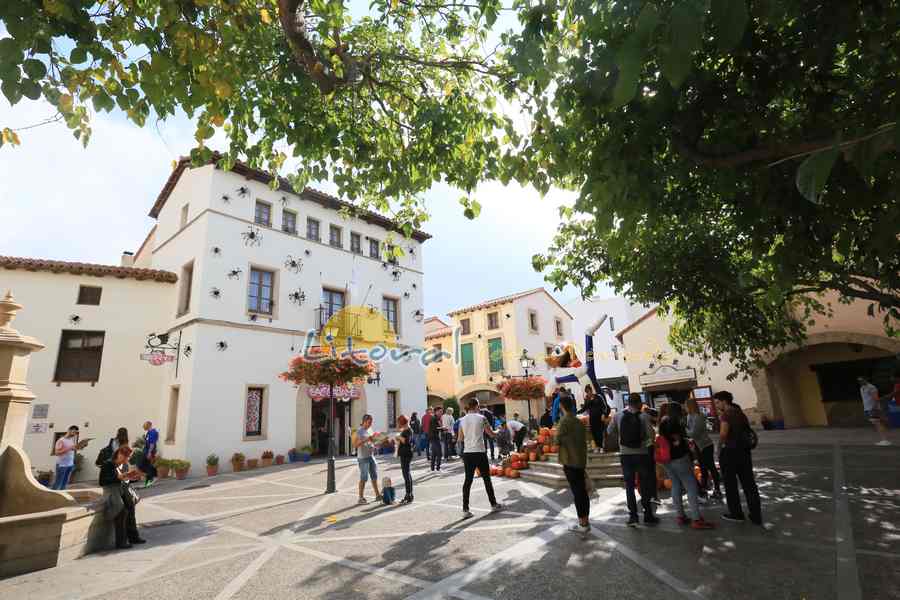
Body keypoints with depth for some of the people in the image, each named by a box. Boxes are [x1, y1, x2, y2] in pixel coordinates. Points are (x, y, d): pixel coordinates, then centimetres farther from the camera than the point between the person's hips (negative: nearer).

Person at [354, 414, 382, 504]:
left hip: (371, 456, 7)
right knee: (364, 478, -3)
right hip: (363, 457, -7)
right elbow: (355, 445, -18)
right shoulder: (359, 431, -12)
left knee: (374, 476, 12)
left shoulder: (370, 430, 11)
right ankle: (361, 498, 8)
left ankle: (377, 495, 21)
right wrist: (366, 440, -26)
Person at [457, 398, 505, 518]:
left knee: (468, 480, 7)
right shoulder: (481, 418, -7)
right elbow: (491, 434, 2)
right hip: (479, 453, -3)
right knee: (486, 479, 12)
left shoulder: (462, 420, 3)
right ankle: (494, 504, 25)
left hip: (467, 453, 3)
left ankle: (465, 510, 3)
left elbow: (460, 438, 11)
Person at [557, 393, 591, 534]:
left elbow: (558, 438, -13)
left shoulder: (565, 420, -13)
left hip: (570, 461, -8)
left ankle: (582, 524, 1)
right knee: (583, 491, 12)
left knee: (577, 492, -3)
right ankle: (586, 521, 20)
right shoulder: (579, 421, 11)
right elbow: (584, 442, 16)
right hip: (581, 461, 8)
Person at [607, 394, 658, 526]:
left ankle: (633, 516, 12)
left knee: (629, 486, 12)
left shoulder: (618, 416, -3)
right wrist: (643, 437, 3)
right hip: (641, 454, -1)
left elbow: (609, 431, 2)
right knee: (645, 485, 13)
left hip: (625, 455, 2)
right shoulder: (644, 416, -10)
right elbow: (651, 434, -17)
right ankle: (648, 515, 21)